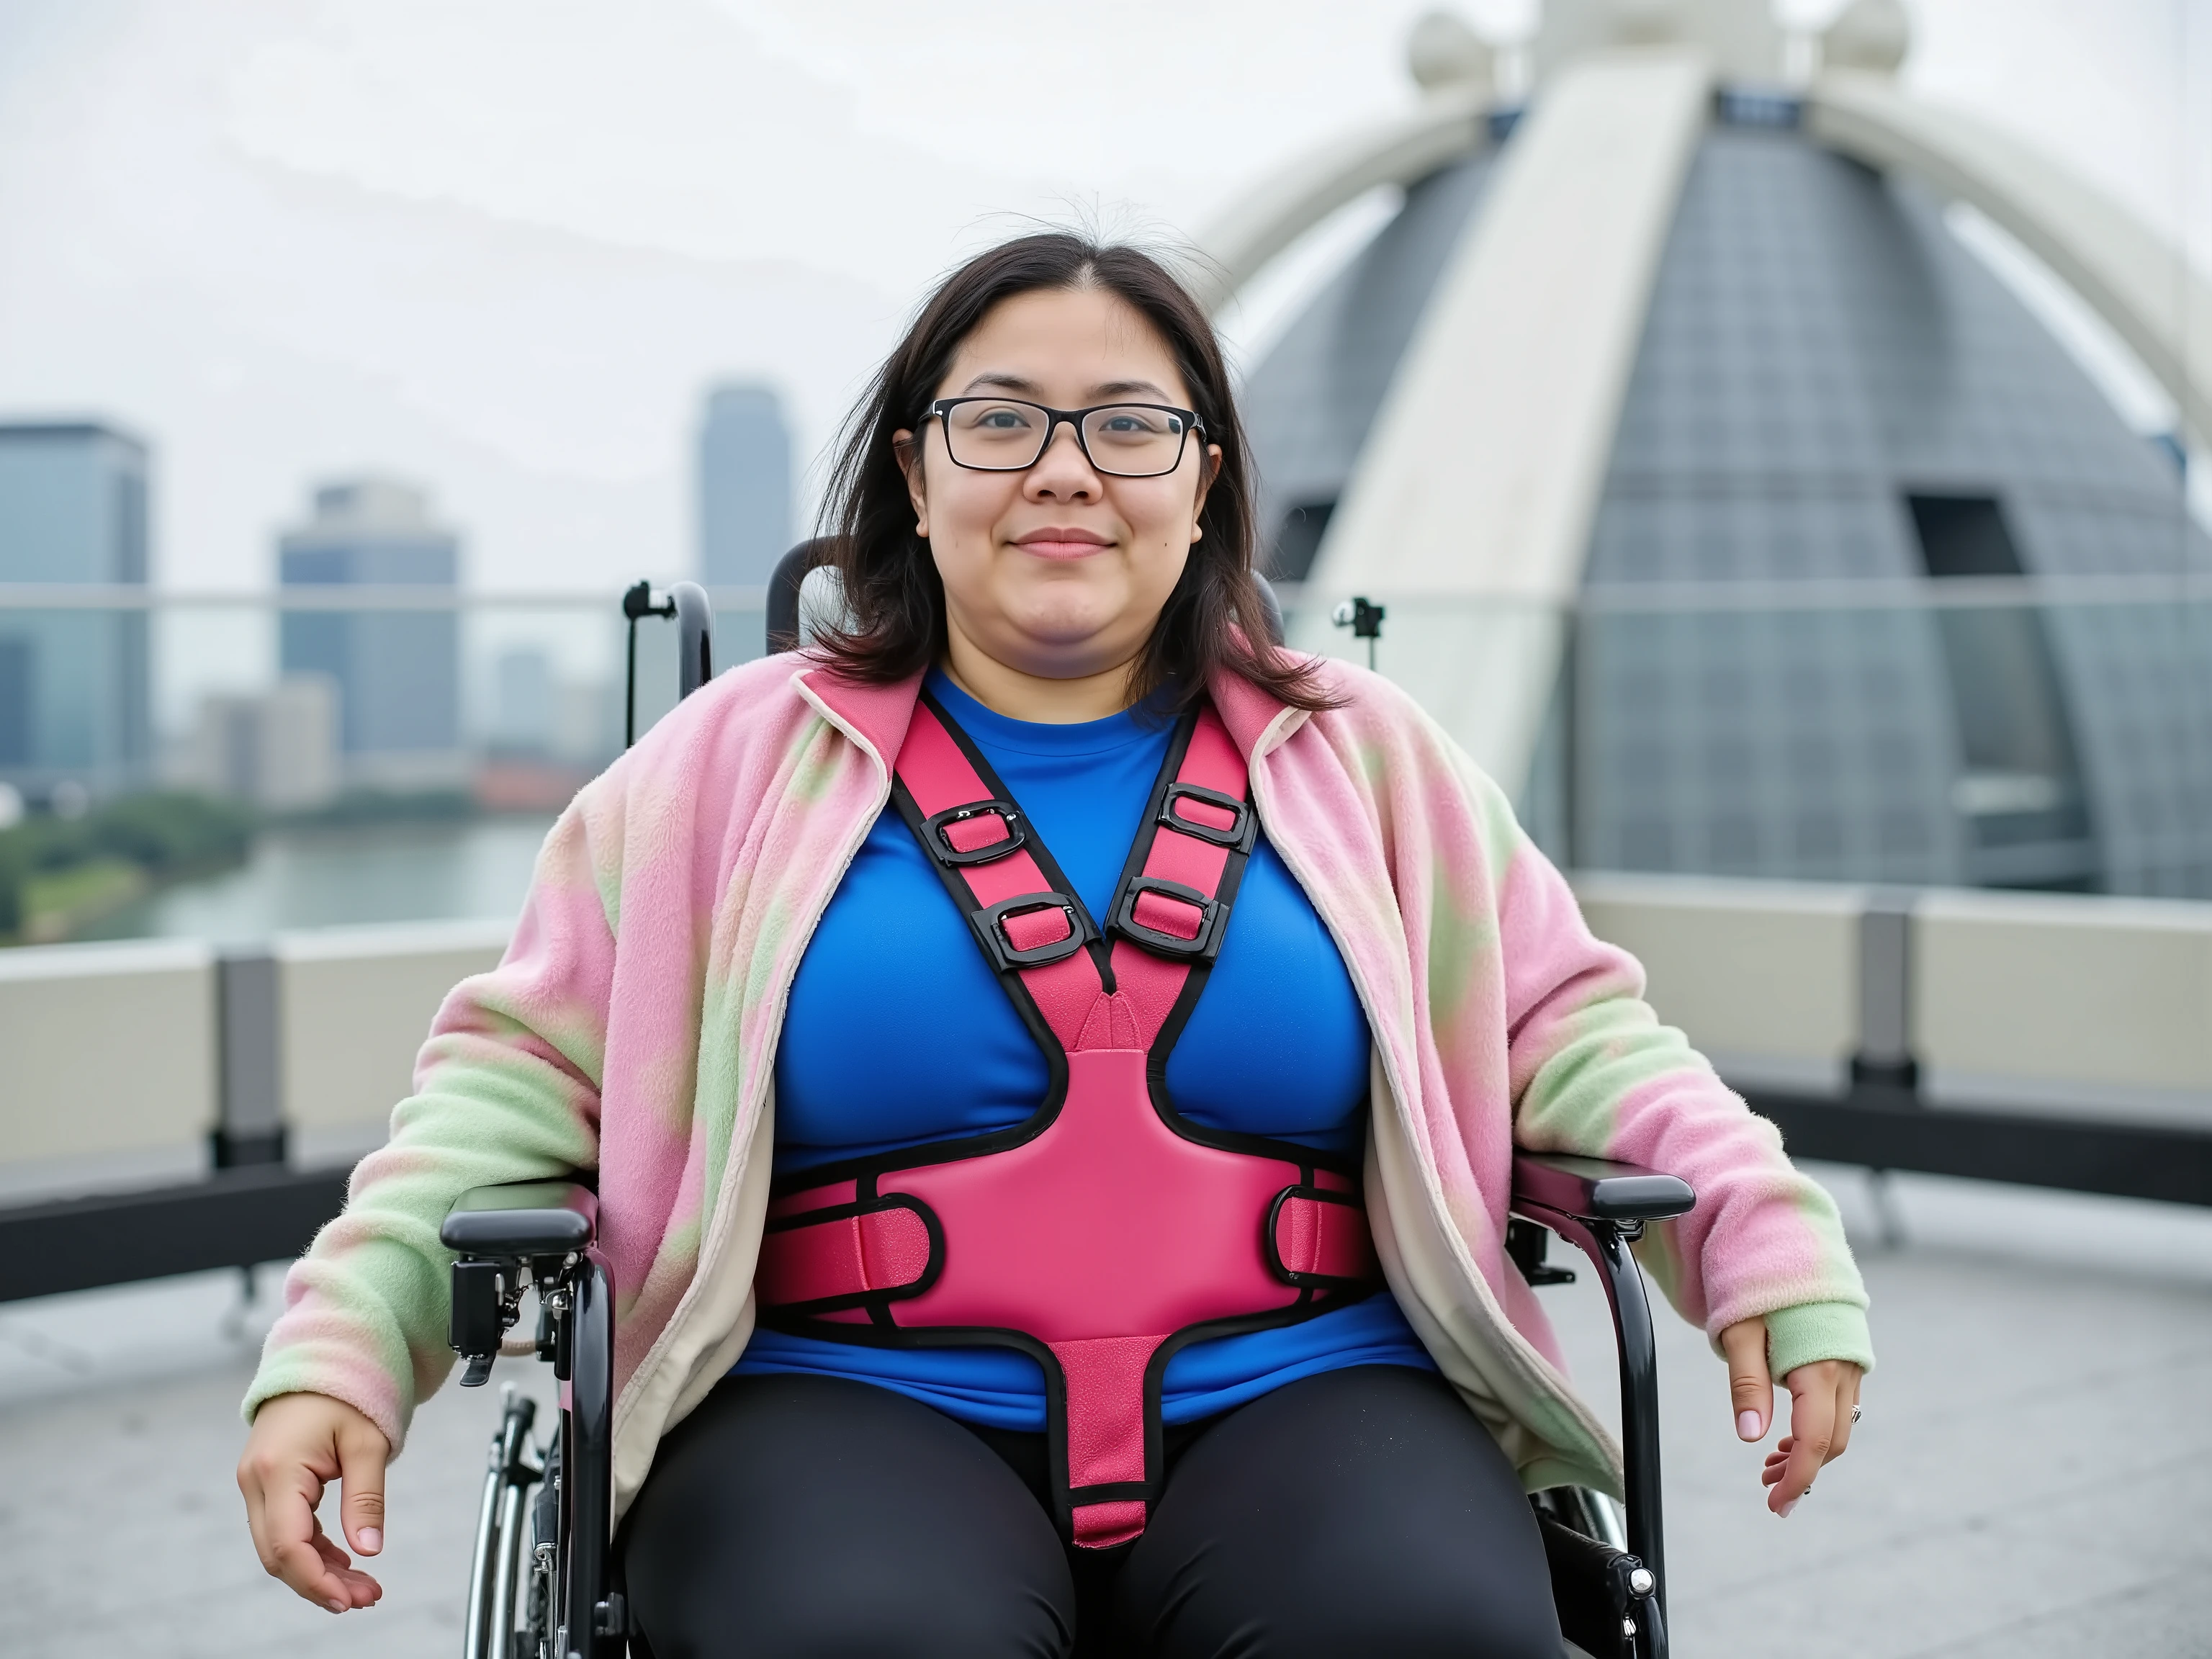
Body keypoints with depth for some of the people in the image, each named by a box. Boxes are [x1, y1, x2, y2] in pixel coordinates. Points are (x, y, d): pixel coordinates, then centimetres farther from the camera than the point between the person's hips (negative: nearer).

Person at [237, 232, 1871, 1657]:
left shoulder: (1362, 757, 16)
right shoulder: (738, 763, 12)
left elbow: (1567, 1029, 17)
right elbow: (525, 1073, 10)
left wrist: (1765, 1237, 0)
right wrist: (344, 1345, -3)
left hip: (1294, 1411, 2)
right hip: (855, 1415, -1)